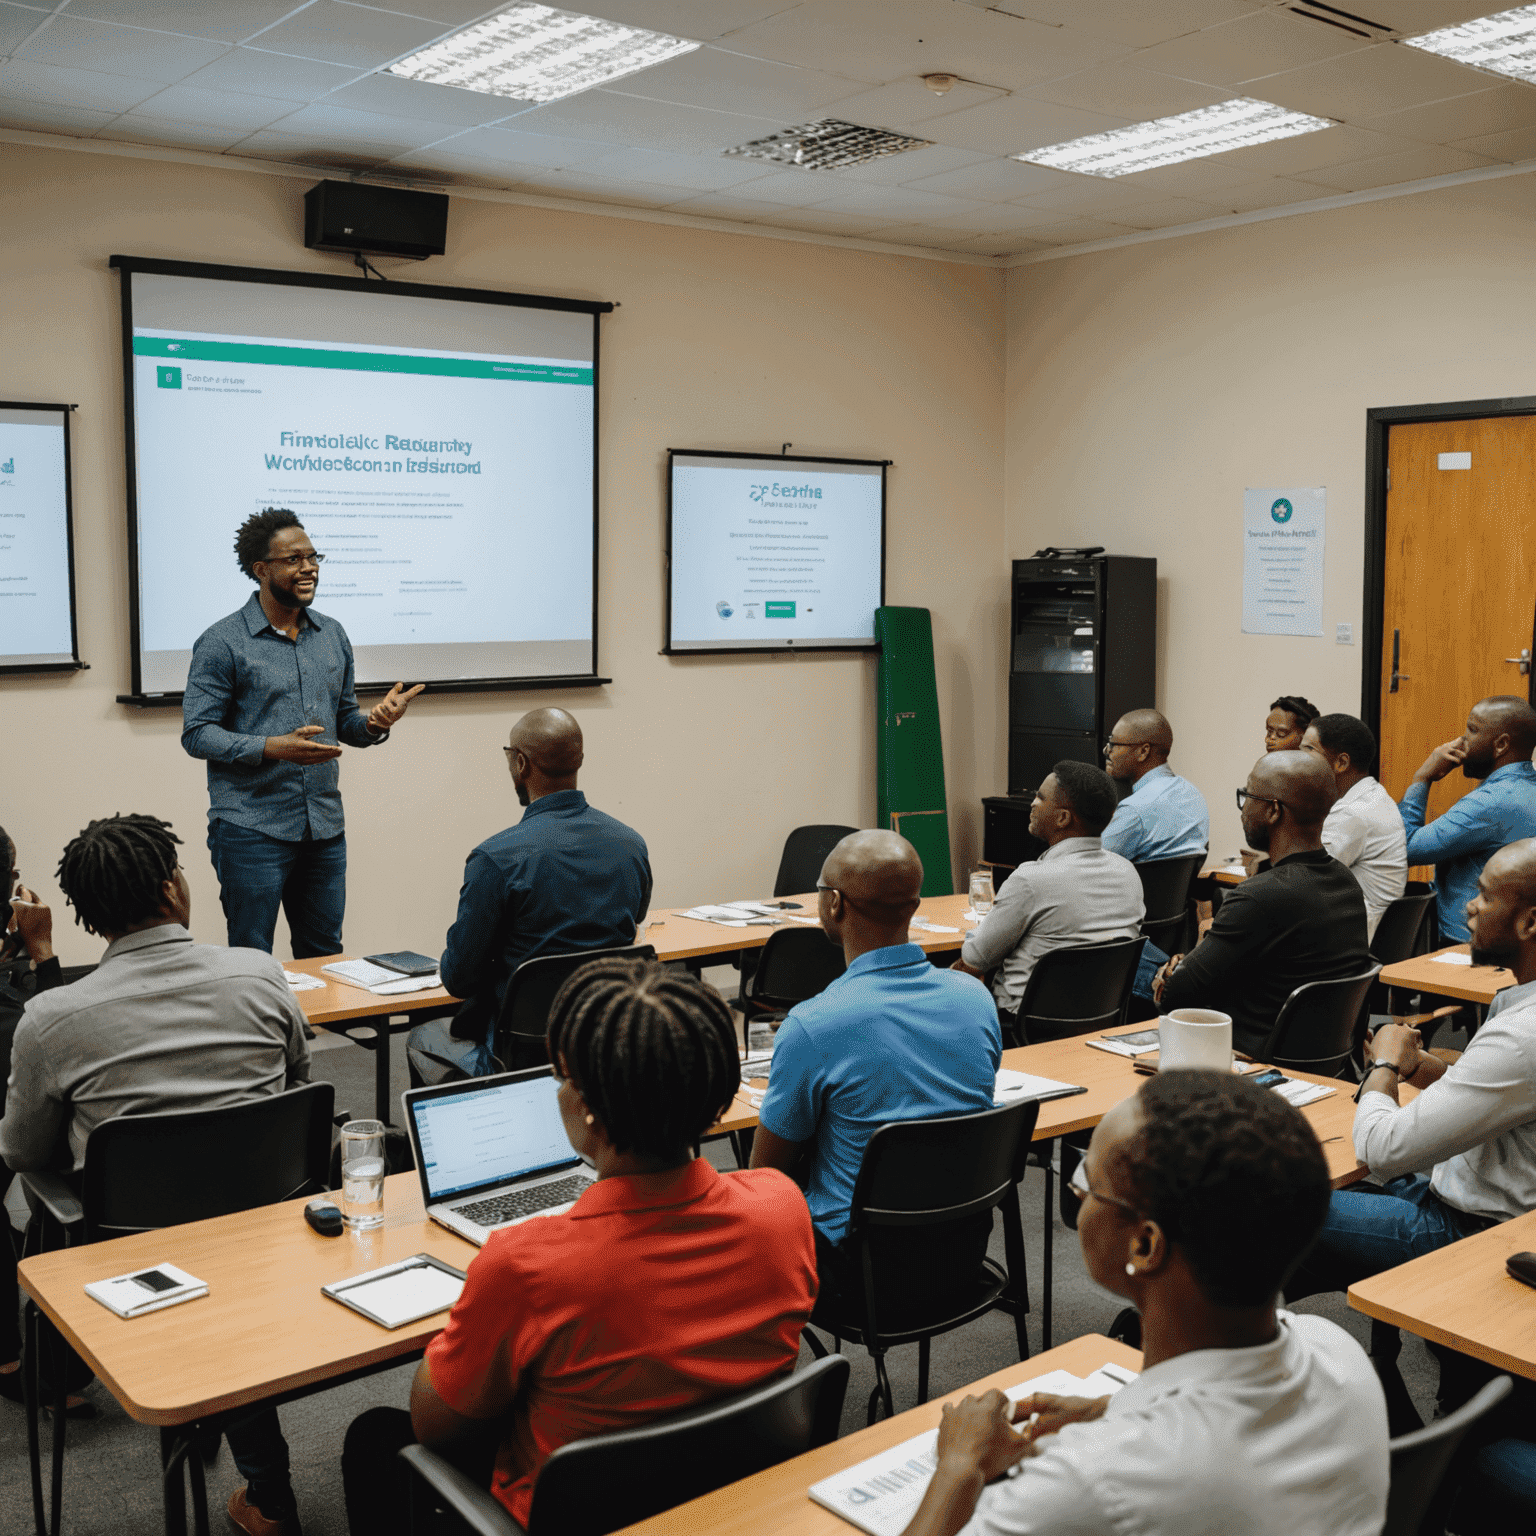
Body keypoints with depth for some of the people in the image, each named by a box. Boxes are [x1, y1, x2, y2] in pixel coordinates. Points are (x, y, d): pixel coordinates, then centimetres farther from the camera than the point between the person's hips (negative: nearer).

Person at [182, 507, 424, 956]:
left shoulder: (333, 635, 12)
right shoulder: (222, 642, -5)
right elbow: (196, 734, -9)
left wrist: (373, 723, -5)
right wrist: (274, 747, -22)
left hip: (325, 829, 5)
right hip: (251, 830, -5)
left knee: (325, 959, 13)